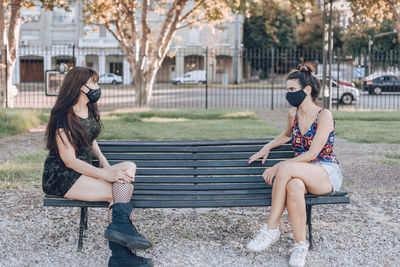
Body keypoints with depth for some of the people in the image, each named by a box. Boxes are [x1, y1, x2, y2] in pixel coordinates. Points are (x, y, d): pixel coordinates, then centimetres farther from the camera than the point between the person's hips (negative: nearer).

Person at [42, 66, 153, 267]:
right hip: (61, 176, -8)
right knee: (117, 192, -25)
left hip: (84, 169, 8)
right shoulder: (63, 117, -16)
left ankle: (119, 225, -35)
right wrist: (106, 175, -24)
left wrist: (102, 159, 4)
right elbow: (69, 161, -19)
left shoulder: (90, 110, 11)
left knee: (129, 167, -18)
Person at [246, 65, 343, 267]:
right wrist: (267, 147, 17)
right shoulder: (293, 114, 9)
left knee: (286, 169, -35)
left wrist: (278, 167, -20)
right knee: (294, 186, -36)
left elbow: (312, 154, -18)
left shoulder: (324, 115, -11)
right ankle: (300, 244, -27)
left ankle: (271, 228, -26)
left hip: (327, 174, -4)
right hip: (301, 174, 4)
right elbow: (286, 135, 33)